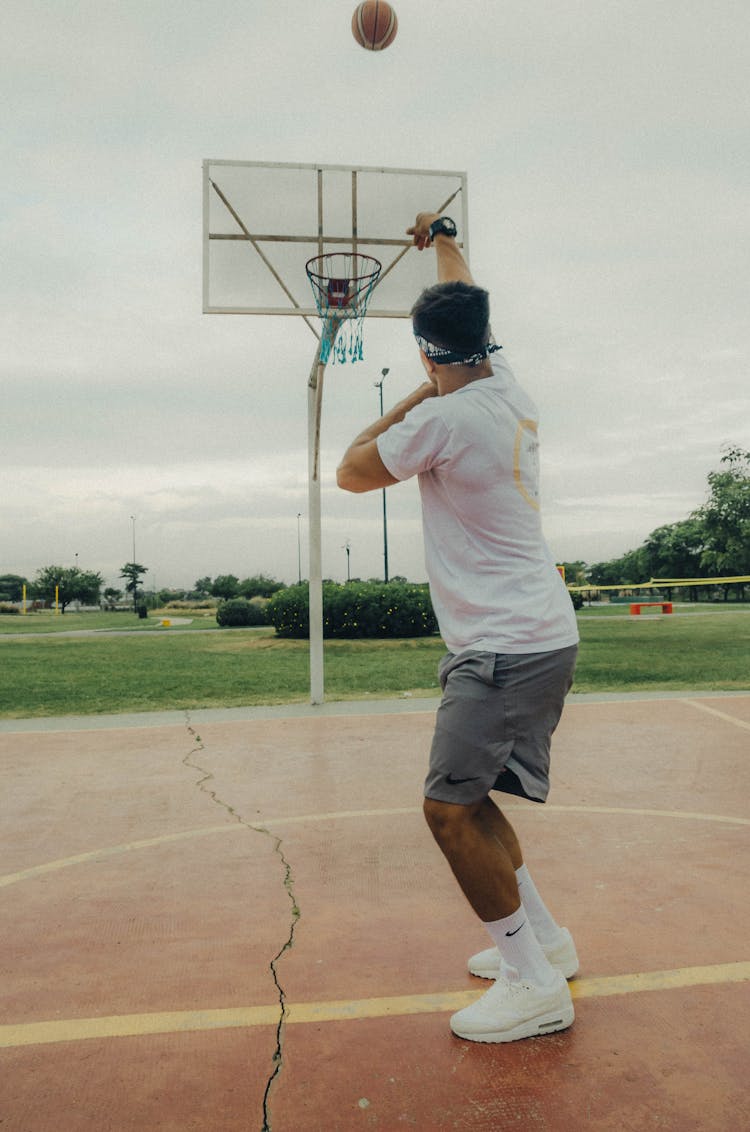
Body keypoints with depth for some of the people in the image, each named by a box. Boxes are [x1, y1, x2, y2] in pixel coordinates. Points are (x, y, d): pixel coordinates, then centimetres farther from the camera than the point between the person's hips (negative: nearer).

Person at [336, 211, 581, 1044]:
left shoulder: (444, 418, -17)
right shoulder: (508, 390, 8)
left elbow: (351, 472, -2)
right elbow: (470, 311, 29)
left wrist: (415, 397, 4)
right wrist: (443, 241, 45)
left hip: (507, 648, -9)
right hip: (533, 635, 9)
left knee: (450, 808, -6)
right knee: (465, 800, 17)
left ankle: (534, 984, 5)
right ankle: (543, 938, 28)